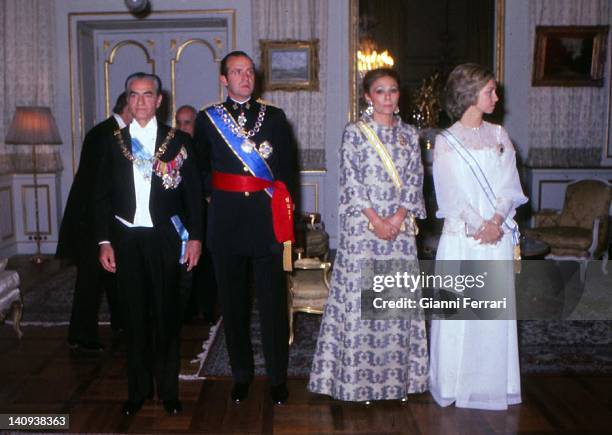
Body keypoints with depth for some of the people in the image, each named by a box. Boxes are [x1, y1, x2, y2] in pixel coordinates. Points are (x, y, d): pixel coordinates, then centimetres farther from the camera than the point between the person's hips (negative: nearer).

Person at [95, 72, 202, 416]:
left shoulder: (179, 140, 3)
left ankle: (169, 390, 17)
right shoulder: (115, 143, 9)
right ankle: (138, 390, 20)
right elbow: (104, 196, 9)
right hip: (127, 239, 2)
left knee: (167, 314, 4)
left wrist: (195, 237, -4)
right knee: (135, 316, 8)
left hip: (165, 237, -2)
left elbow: (193, 192, 2)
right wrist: (105, 241, 2)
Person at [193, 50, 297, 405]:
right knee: (233, 303, 10)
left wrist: (286, 214, 1)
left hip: (267, 220, 0)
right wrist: (215, 199, 2)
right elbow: (200, 170, 9)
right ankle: (242, 373, 25)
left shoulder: (275, 117, 7)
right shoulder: (207, 119, 6)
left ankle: (278, 376, 17)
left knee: (273, 302, 2)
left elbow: (288, 169, 6)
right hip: (226, 223, 1)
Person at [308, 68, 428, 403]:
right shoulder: (354, 132, 1)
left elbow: (414, 180, 6)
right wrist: (375, 219, -12)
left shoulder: (409, 134, 12)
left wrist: (398, 217, -8)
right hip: (361, 225, -3)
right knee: (359, 295, -2)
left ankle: (398, 375, 14)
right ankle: (358, 377, 8)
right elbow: (350, 181, -5)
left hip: (400, 226, 3)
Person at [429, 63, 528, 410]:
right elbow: (451, 193, -7)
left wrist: (496, 221, -12)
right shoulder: (446, 141, 0)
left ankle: (493, 384, 20)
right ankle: (454, 384, 14)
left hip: (499, 235, 4)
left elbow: (510, 185, 3)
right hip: (461, 235, -3)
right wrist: (478, 227, -15)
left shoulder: (499, 136, 11)